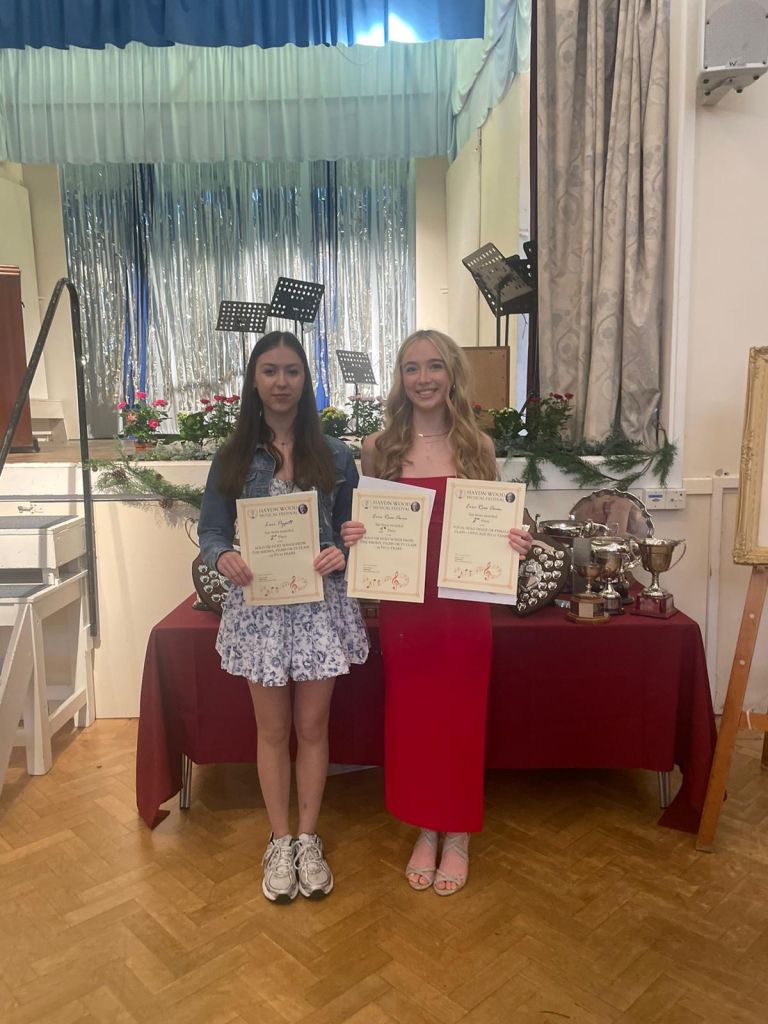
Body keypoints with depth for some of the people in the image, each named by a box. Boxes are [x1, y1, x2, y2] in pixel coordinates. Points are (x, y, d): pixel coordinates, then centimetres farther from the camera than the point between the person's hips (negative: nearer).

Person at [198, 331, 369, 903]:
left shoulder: (334, 456, 1)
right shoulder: (233, 459, 1)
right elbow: (210, 530, 3)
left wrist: (342, 553, -17)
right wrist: (223, 556, -19)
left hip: (320, 604, 0)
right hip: (258, 605, 0)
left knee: (312, 727, 11)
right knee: (273, 730, 12)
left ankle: (309, 840, 31)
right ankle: (280, 843, 31)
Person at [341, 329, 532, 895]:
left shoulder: (477, 445, 0)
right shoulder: (379, 447, 1)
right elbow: (367, 525, 8)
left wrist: (515, 543, -15)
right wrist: (353, 536, -13)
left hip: (463, 604, -1)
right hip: (403, 605, 1)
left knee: (461, 717, 9)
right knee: (410, 716, 11)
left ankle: (457, 837, 31)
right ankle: (425, 831, 34)